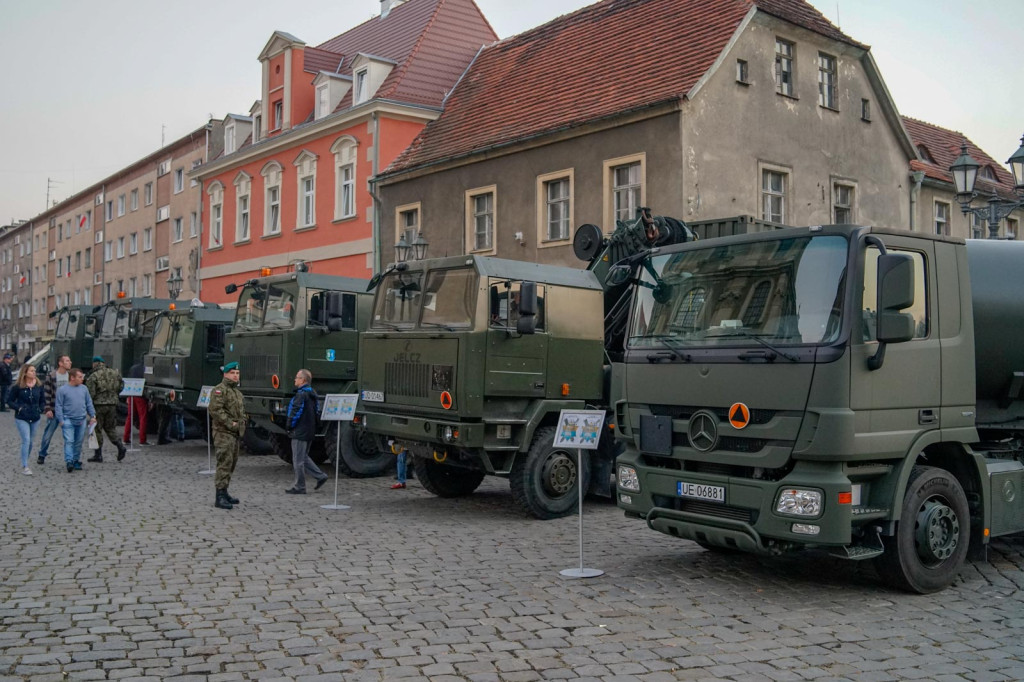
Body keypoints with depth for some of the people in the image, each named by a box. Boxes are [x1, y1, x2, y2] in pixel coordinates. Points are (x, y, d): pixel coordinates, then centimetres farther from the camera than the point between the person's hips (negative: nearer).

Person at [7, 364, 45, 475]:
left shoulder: (39, 386, 4)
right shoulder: (17, 387, -8)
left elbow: (43, 400, 15)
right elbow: (9, 400, -1)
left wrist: (40, 409, 0)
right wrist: (19, 408, -14)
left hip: (35, 419, 4)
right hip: (22, 419, -4)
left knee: (31, 441, 11)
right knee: (26, 441, -12)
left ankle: (25, 462, 28)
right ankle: (24, 467, -9)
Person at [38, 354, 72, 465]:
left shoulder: (71, 375, 5)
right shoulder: (51, 376, -6)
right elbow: (47, 393, -6)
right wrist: (48, 409, -11)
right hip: (54, 411, -3)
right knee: (48, 434, 6)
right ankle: (42, 455, 22)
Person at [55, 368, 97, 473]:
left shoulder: (84, 389, 10)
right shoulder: (62, 390, -3)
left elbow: (89, 403, 16)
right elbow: (58, 406, -4)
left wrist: (92, 416, 10)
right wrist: (61, 420, -9)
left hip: (82, 420, 4)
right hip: (68, 420, -4)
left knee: (78, 442, 9)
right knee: (69, 441, -11)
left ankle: (76, 461, 19)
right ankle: (69, 461, -16)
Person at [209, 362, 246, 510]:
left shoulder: (237, 392, 20)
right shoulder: (220, 390, -10)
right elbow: (216, 410, -21)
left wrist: (242, 425, 13)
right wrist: (230, 424, -21)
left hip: (235, 433, 9)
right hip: (223, 433, -9)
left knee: (231, 463, 14)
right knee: (224, 463, -14)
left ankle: (224, 493, 25)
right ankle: (220, 497, -15)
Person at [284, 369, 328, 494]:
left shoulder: (301, 394, -17)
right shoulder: (312, 394, 13)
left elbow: (296, 412, -21)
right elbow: (315, 412, 18)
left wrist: (289, 427, -7)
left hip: (300, 432, -10)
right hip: (310, 431, 10)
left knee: (298, 460, -1)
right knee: (304, 457, 20)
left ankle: (299, 487, 6)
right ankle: (320, 476, 14)